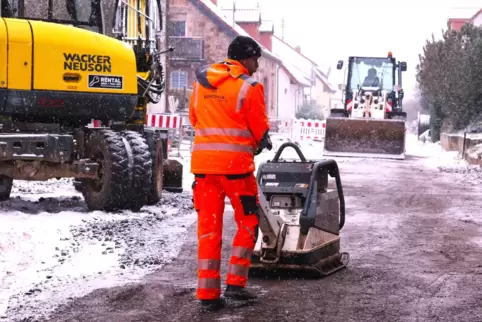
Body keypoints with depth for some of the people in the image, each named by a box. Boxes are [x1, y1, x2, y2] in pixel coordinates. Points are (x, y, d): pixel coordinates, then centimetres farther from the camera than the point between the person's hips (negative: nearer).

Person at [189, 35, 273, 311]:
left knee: (208, 226, 9)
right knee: (248, 222, 10)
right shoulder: (249, 87, -8)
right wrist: (262, 143, 19)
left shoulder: (200, 81, 9)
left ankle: (208, 292, 8)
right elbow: (260, 129, -3)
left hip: (202, 161, 5)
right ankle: (235, 283, 5)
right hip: (235, 163, -5)